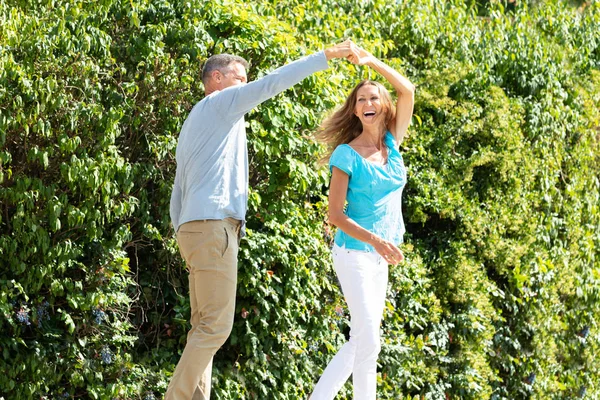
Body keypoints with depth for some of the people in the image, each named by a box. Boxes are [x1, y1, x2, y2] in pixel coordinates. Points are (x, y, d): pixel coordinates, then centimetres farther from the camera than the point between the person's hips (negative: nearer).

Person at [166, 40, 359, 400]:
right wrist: (327, 55, -5)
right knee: (216, 325, -14)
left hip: (193, 226, 10)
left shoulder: (193, 125, 29)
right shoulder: (221, 102, 4)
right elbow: (272, 83, -6)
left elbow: (178, 194, 25)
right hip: (213, 225, -10)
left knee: (205, 325, 4)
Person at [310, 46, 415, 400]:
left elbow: (407, 91, -1)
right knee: (369, 341, -13)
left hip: (379, 257, 7)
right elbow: (336, 216, -12)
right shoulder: (347, 154, -10)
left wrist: (371, 61, -9)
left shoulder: (392, 143, 6)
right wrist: (376, 241, -23)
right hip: (355, 252, -7)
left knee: (361, 341, 9)